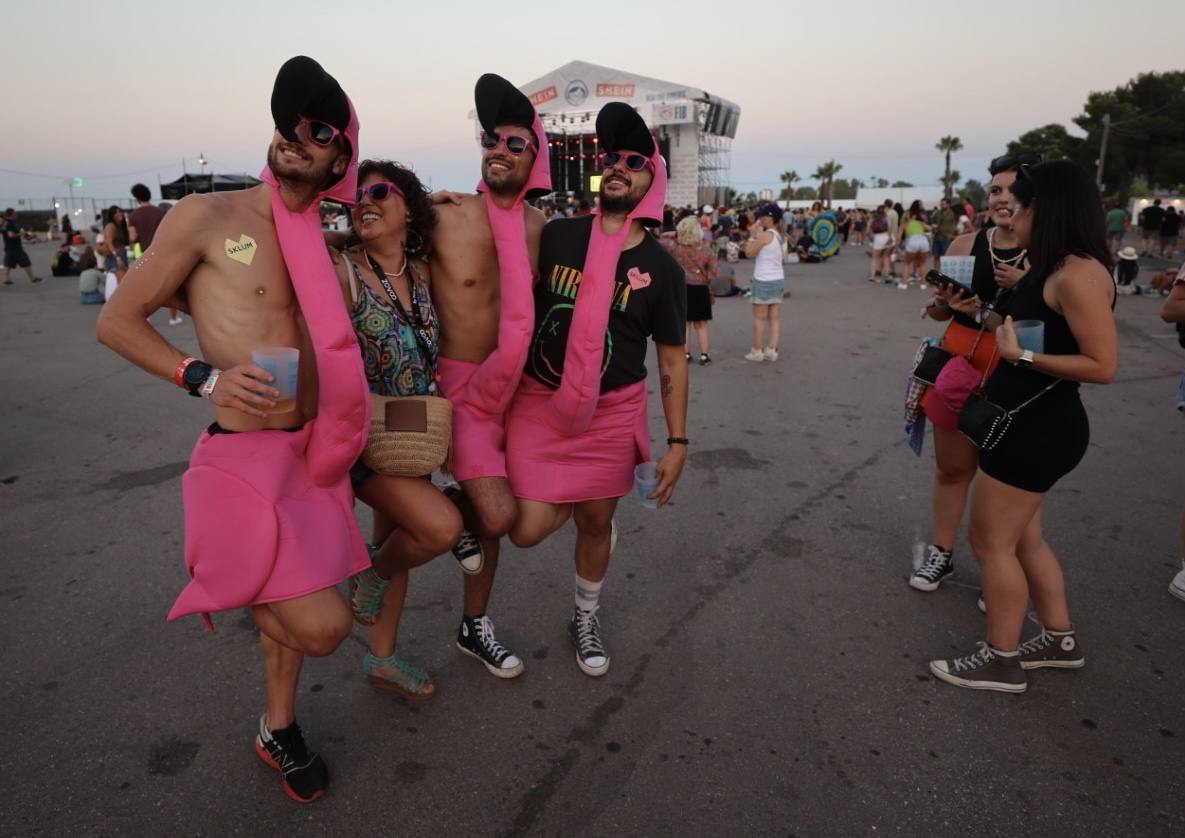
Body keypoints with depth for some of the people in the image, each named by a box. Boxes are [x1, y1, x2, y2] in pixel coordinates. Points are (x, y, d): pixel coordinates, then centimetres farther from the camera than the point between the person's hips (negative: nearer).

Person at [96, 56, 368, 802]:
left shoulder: (320, 241, 10)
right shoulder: (208, 216, -7)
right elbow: (117, 321, -4)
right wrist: (205, 377, -18)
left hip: (312, 454, 6)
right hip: (243, 457, -6)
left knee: (293, 604, 18)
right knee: (323, 623, -11)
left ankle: (278, 732, 42)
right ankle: (225, 585, 22)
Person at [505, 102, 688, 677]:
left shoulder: (661, 268, -2)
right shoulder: (554, 236, -1)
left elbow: (673, 361, 1)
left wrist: (678, 442, -3)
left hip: (611, 415, 0)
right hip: (539, 406, 0)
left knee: (596, 523, 11)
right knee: (528, 529, -7)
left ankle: (586, 619, 40)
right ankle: (564, 500, 31)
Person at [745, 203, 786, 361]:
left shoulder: (765, 235, -14)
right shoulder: (777, 235, 11)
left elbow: (749, 253, -11)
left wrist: (752, 235, -1)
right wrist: (757, 234, 11)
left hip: (764, 281, -8)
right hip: (778, 279, 8)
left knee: (760, 318, 0)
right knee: (775, 318, 6)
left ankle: (757, 351, 4)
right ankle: (772, 350, 7)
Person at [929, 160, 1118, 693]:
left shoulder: (1078, 274, -20)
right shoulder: (1051, 269, 10)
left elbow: (1103, 366, -22)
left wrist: (1022, 356, -24)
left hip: (1039, 429, -10)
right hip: (1027, 423, 10)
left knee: (991, 541, 1)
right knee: (1021, 537, 20)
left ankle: (1001, 661, 16)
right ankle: (1060, 640, 35)